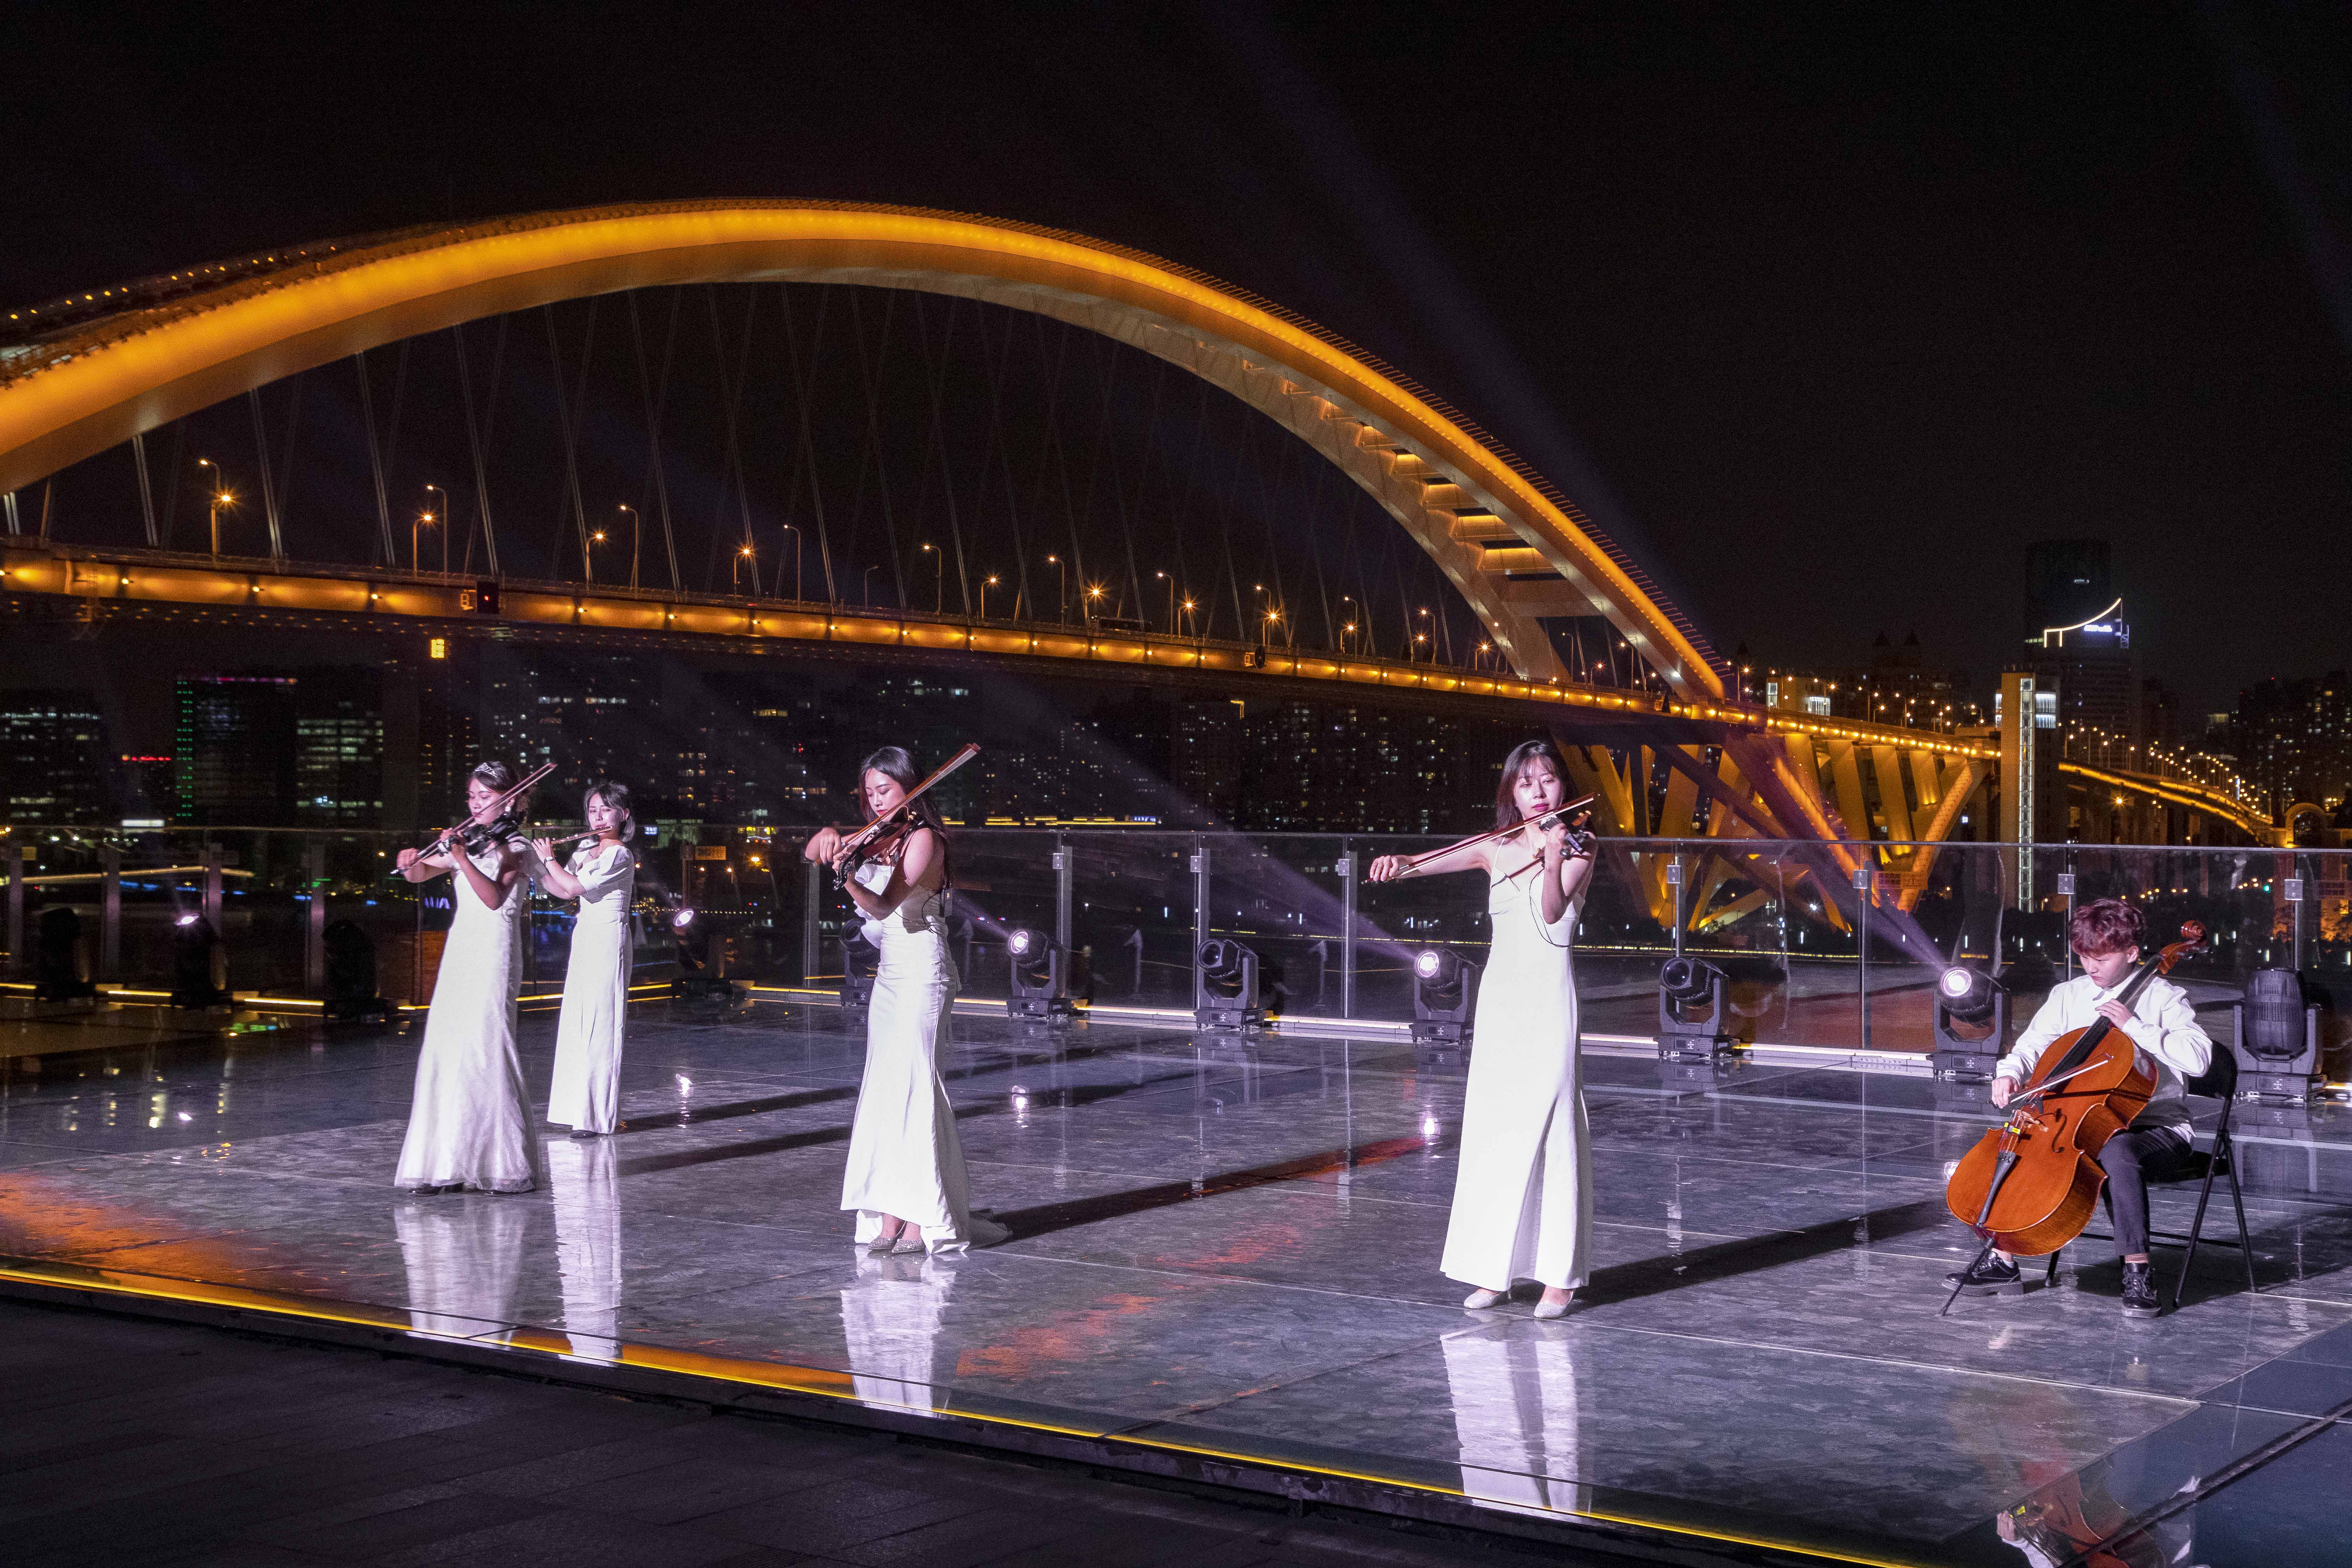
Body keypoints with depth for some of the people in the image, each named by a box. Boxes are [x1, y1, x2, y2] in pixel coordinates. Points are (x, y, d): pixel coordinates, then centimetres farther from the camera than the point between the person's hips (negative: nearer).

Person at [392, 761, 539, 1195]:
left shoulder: (514, 846, -3)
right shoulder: (470, 843, 16)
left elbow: (495, 898, -18)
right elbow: (420, 875, 12)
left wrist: (462, 859, -28)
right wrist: (412, 863, -10)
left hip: (493, 958, -6)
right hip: (459, 954, 6)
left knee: (484, 1051, -10)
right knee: (446, 1053, 2)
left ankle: (504, 1163, -4)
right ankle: (449, 1162, 7)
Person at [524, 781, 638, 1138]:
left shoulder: (620, 856, -14)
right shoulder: (587, 849, 13)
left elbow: (573, 887, -20)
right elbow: (562, 891, 14)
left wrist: (548, 857, -7)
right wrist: (533, 861, 5)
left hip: (606, 943, -9)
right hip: (585, 939, 9)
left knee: (599, 1027, -8)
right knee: (578, 1023, 9)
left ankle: (596, 1116, -6)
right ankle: (580, 1108, 15)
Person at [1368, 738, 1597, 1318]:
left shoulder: (1578, 849, 0)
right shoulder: (1496, 850, 8)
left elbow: (1553, 912, -16)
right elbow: (1438, 861, -7)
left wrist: (1554, 857, -32)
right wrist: (1399, 865, -28)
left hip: (1550, 1001, -4)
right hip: (1500, 999, 4)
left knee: (1552, 1131, -5)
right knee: (1492, 1130, 5)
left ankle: (1560, 1275, 1)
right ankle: (1496, 1269, 14)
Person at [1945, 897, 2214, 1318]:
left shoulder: (2163, 998, -5)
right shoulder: (2067, 995, 10)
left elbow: (2199, 1057, -19)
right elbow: (2033, 1045, 9)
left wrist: (2134, 1025, -23)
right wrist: (2010, 1073, -13)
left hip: (2155, 1129, -6)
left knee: (2118, 1152, -39)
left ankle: (2137, 1271, -29)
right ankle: (2003, 1260, -4)